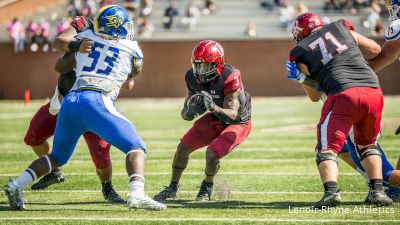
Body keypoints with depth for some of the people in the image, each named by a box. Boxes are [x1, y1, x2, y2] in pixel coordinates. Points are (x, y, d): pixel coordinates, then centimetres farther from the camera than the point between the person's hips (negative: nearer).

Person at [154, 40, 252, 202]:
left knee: (212, 154, -24)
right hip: (215, 119, 6)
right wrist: (190, 112, -34)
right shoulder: (193, 78, -14)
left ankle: (207, 188, 7)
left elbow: (232, 116, -32)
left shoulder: (229, 78, -33)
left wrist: (213, 107, -50)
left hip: (238, 123, -6)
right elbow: (185, 114, -9)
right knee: (183, 147, -5)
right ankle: (172, 188, 16)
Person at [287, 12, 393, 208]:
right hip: (373, 91, 4)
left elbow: (315, 96, 21)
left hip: (344, 93, -4)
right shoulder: (340, 27, 22)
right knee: (367, 145, 24)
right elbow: (375, 49, 29)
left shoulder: (300, 52, 15)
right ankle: (377, 190, 11)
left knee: (327, 148, 2)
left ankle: (331, 191, -22)